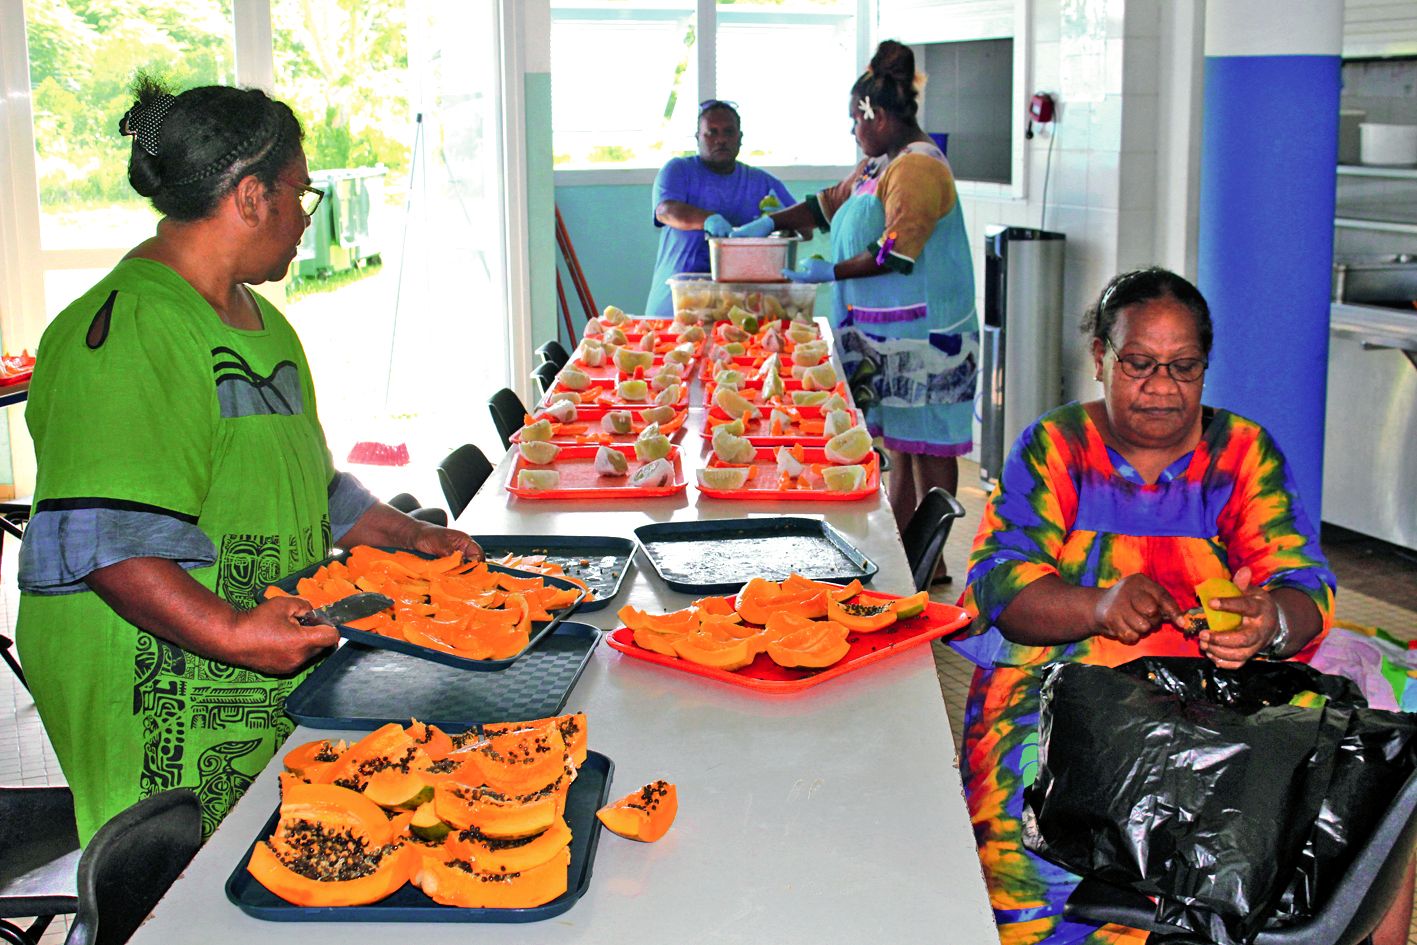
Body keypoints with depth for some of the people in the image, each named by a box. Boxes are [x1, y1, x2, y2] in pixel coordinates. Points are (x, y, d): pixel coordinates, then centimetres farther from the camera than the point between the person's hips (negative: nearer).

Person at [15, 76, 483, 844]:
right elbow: (96, 536, -23)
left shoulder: (260, 321, 17)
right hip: (160, 709, -9)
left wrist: (413, 539, 19)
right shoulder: (129, 328, -15)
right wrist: (230, 633, -30)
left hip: (275, 689, 9)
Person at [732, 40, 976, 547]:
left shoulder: (917, 168, -16)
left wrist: (831, 272, -14)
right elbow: (831, 203, 26)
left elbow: (897, 256, -21)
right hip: (888, 332, 10)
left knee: (925, 444, -2)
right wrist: (766, 225, 17)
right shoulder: (880, 163, 16)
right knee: (899, 443, 11)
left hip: (922, 334, -10)